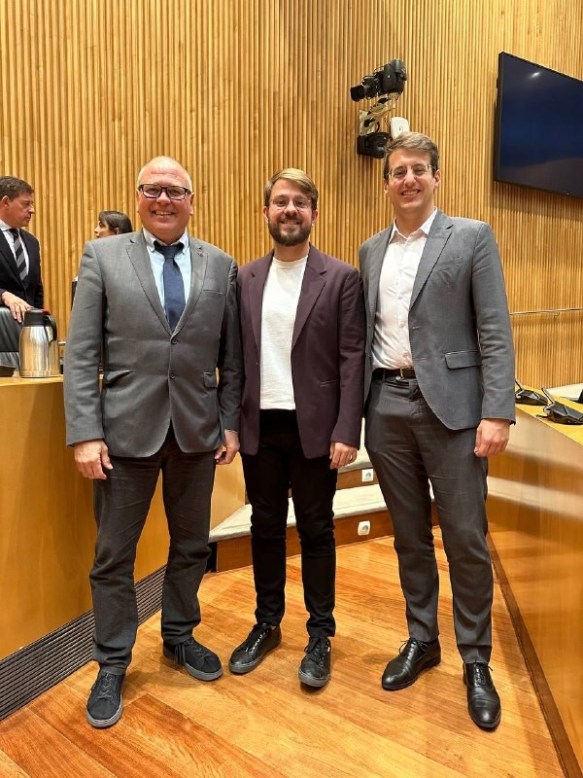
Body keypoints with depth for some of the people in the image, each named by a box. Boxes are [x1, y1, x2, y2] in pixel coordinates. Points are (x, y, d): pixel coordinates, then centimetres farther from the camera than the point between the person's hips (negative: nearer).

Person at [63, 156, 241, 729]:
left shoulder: (220, 266, 6)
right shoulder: (102, 256, 1)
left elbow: (231, 357, 7)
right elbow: (80, 354, -4)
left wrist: (230, 423, 2)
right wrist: (86, 433, -10)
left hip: (197, 431, 2)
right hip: (126, 429, -2)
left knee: (191, 546, 16)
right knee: (113, 555, 10)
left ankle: (179, 635, 40)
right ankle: (112, 664, 31)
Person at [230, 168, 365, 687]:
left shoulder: (341, 278, -2)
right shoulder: (245, 279, 8)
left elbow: (353, 358, -7)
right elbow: (236, 356, 7)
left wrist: (347, 431, -13)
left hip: (314, 427, -3)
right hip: (259, 426, 4)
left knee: (316, 531, 10)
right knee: (265, 527, 15)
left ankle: (320, 635, 29)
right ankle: (267, 624, 35)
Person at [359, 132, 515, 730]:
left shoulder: (472, 237, 1)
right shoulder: (370, 251, 14)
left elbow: (495, 332, -5)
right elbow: (366, 334, 13)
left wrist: (497, 412, -14)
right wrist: (356, 410, 9)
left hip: (449, 404, -4)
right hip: (387, 405, 4)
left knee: (466, 537, 4)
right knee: (409, 533, 14)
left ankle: (476, 660, 24)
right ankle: (421, 639, 32)